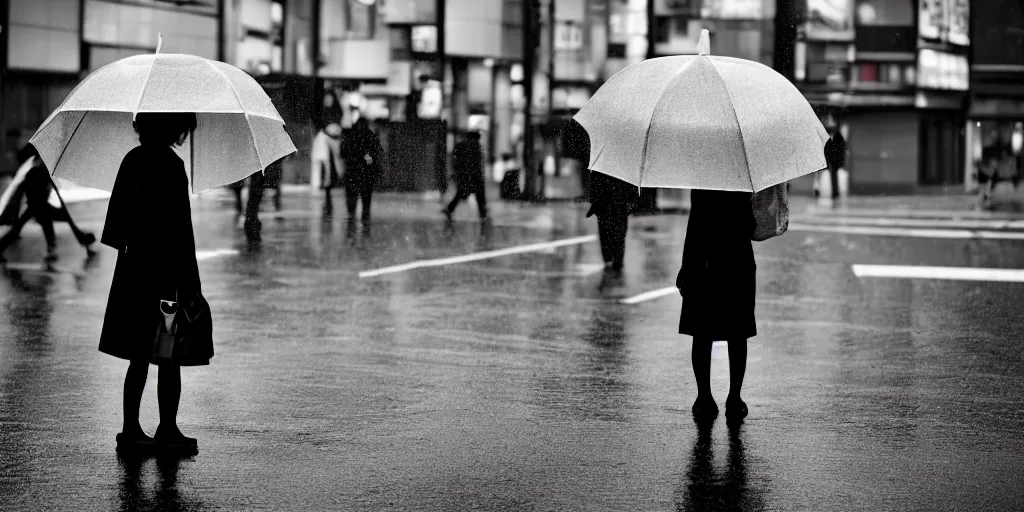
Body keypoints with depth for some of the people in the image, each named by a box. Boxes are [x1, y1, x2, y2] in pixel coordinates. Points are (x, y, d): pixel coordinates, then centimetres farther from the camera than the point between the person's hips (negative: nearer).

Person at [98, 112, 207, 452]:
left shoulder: (133, 159, 9)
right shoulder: (170, 165, -15)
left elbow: (120, 218, 15)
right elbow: (180, 227, -18)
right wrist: (189, 282, -15)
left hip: (133, 269, 8)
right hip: (163, 272, -8)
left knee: (140, 356, 13)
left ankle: (131, 429, 15)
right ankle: (167, 430, 6)